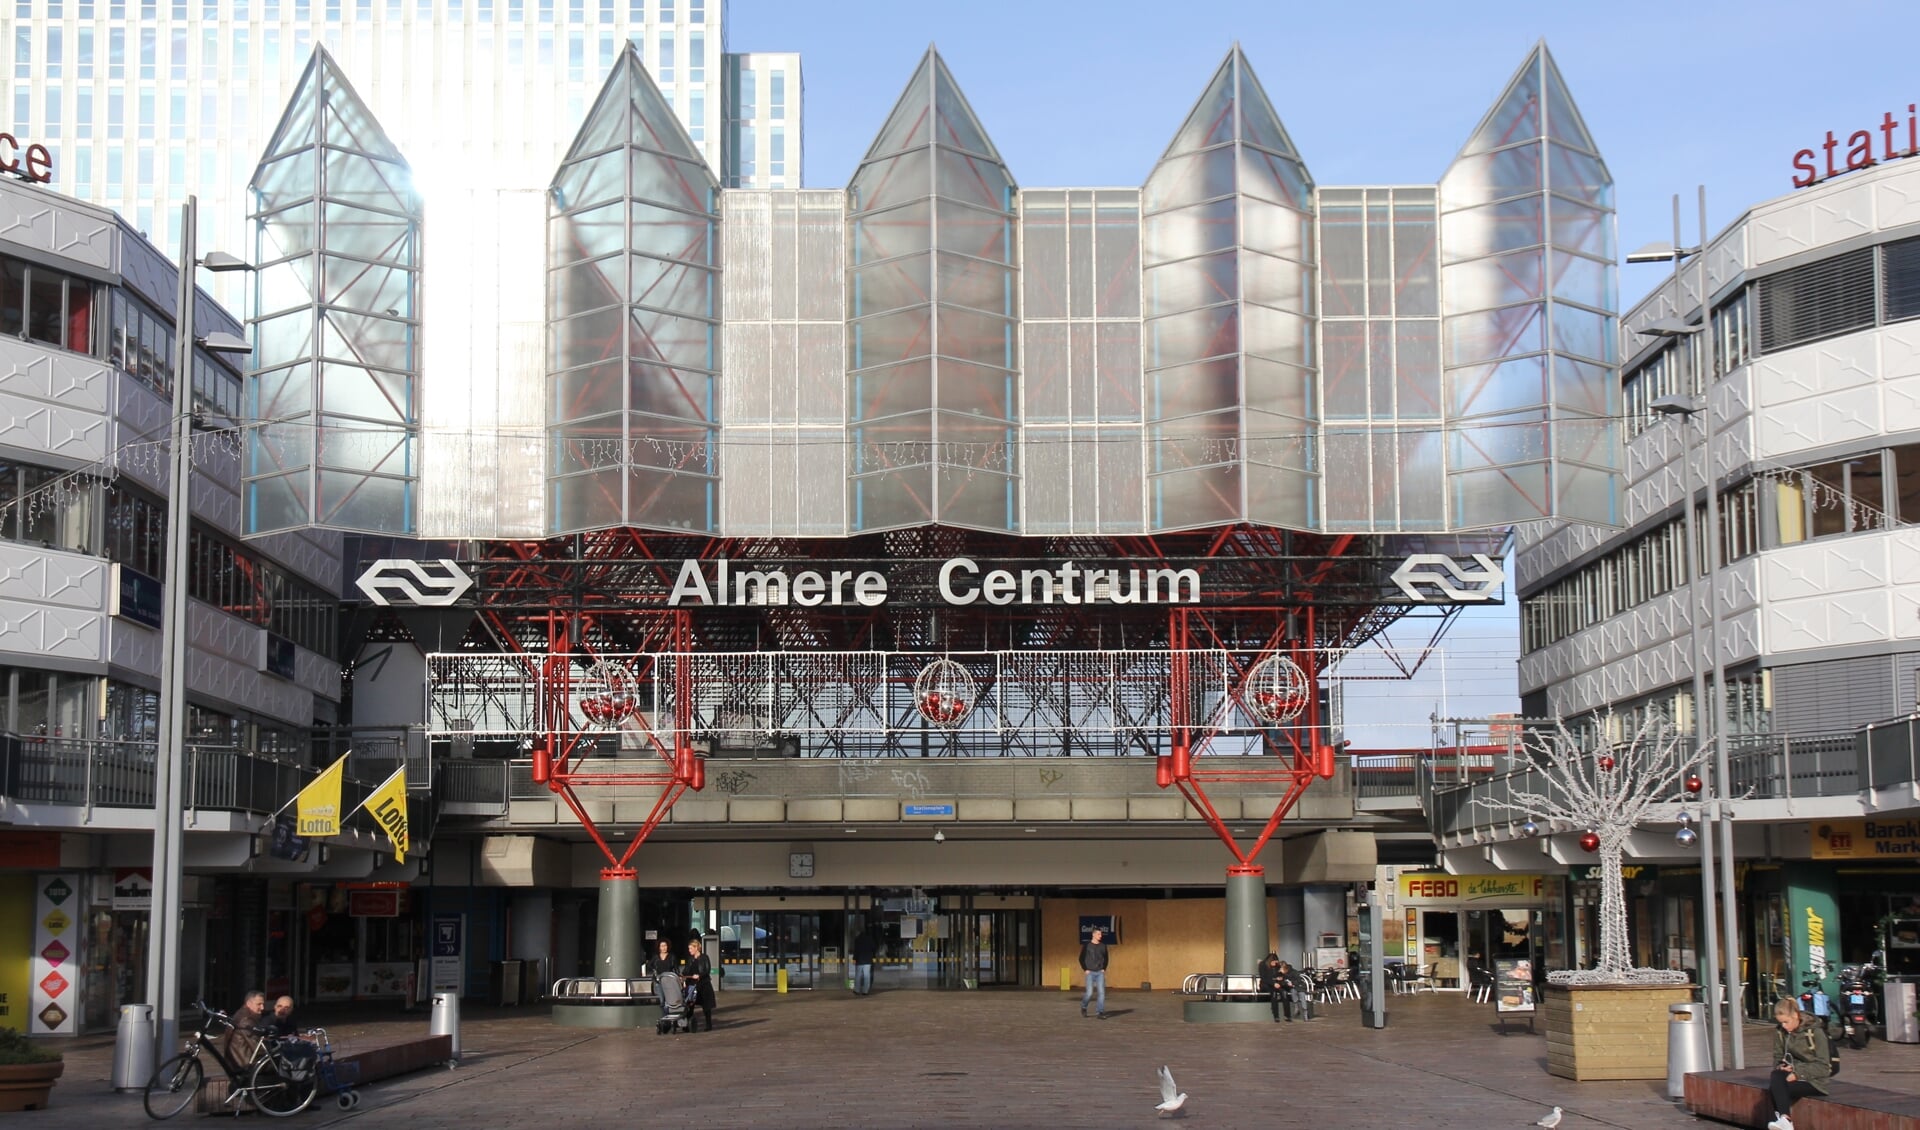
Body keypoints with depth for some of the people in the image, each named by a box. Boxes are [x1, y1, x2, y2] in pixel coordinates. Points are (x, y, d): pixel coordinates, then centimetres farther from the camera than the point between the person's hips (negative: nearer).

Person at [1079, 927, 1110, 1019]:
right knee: (1089, 993, -8)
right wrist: (1086, 970, -7)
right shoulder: (1087, 945, -2)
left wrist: (1104, 969, 4)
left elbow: (1106, 958, 17)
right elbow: (1081, 959, 1)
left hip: (1100, 973, 3)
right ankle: (1083, 1006, 20)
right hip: (1090, 973, -3)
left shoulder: (1103, 946, 6)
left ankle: (1100, 1012, -6)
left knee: (1101, 992, -9)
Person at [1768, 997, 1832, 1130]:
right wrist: (1781, 1067, -10)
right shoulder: (1780, 1032, 5)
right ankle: (1784, 1119, -44)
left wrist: (1798, 1072, -23)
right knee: (1776, 1076, -33)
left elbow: (1823, 1066, -12)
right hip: (1791, 1074, 4)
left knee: (1780, 1089, -32)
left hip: (1813, 1080, -4)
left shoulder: (1815, 1032, -10)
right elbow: (1778, 1058, 14)